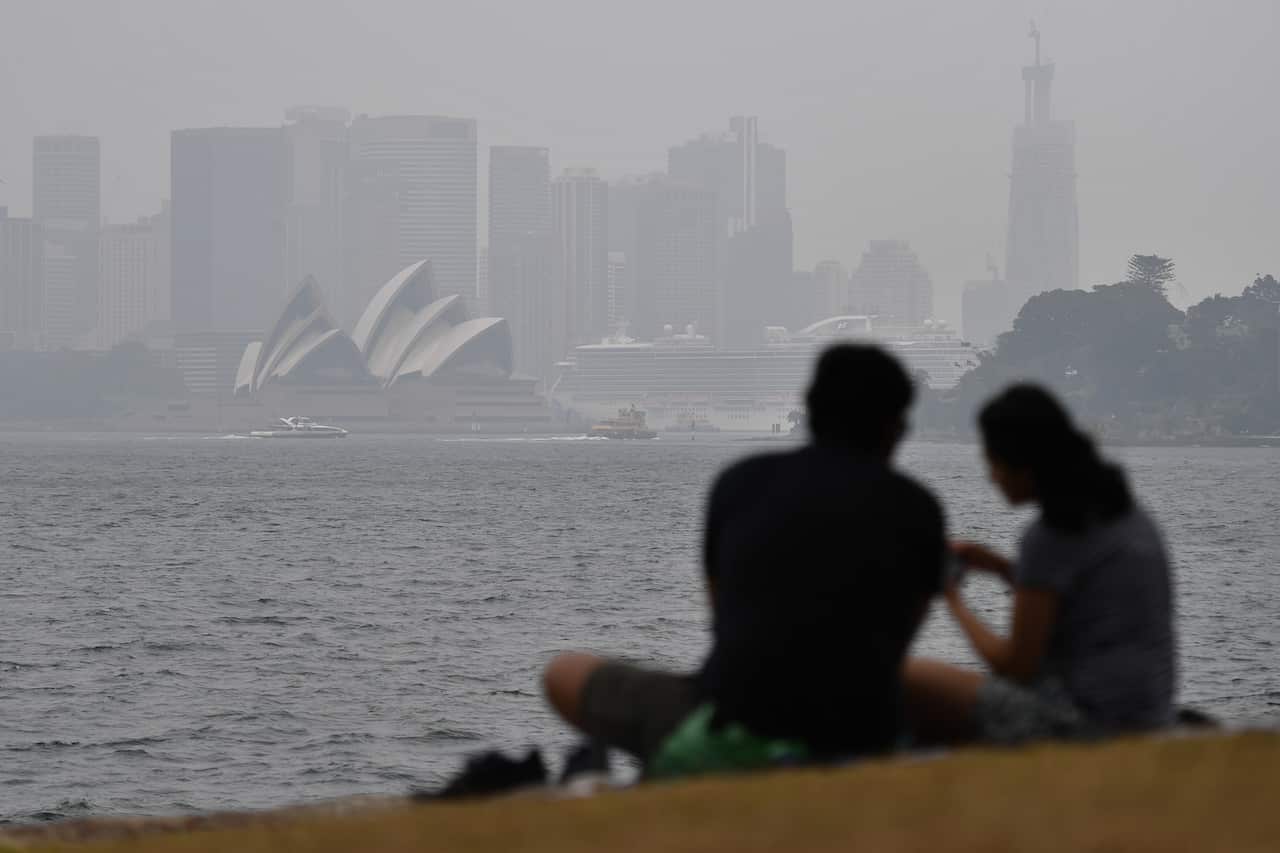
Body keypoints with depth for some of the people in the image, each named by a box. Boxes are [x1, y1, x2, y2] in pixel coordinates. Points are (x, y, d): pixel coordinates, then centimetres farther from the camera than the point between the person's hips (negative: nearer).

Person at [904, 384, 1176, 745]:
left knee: (910, 681, -9)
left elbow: (1015, 665, -12)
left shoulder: (1052, 536, -15)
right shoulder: (1125, 511, 10)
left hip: (1086, 723, -10)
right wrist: (999, 567, 18)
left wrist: (954, 600, 3)